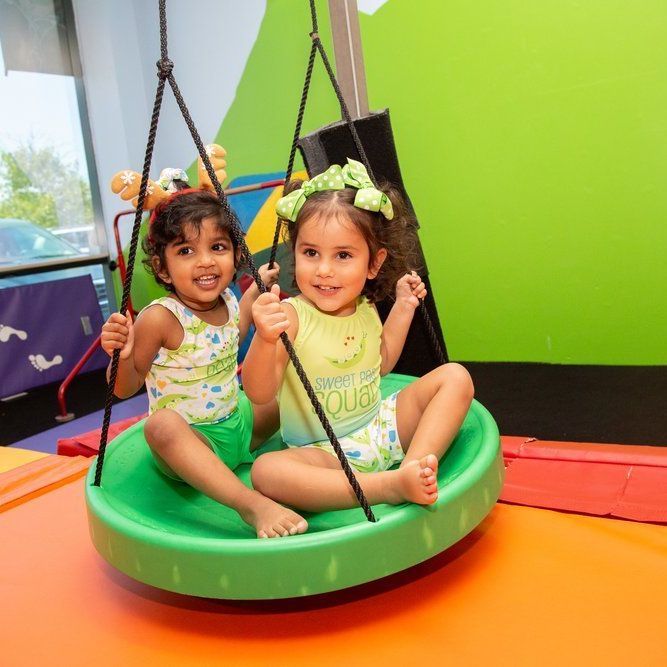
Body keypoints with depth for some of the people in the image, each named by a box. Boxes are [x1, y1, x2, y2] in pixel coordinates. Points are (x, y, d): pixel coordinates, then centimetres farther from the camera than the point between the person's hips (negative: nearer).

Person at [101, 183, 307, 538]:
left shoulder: (227, 300, -4)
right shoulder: (160, 318, -24)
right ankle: (252, 504, -44)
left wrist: (256, 289, 19)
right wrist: (122, 356, -35)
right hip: (191, 441, -7)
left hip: (239, 422, 7)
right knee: (162, 424, -40)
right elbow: (125, 387, -14)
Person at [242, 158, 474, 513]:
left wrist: (403, 306, 12)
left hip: (380, 429, 6)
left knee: (455, 376, -3)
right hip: (320, 454, -6)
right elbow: (260, 394, -23)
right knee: (266, 471, -35)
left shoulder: (365, 310, 2)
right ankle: (391, 485, -33)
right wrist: (265, 340, -42)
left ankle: (414, 467, -22)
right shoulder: (290, 317, -17)